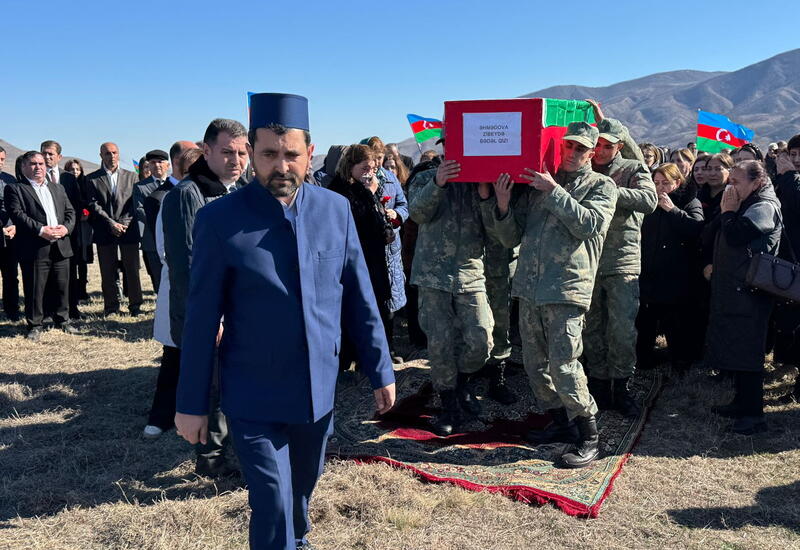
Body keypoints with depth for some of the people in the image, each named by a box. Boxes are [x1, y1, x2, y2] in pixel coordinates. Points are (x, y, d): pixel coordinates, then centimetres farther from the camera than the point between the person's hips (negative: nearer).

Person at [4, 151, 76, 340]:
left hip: (61, 246, 5)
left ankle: (62, 320, 25)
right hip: (34, 249, -5)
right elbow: (18, 215, -11)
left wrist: (66, 227, -6)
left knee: (63, 287, 10)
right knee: (34, 289, 1)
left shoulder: (58, 188, 19)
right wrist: (41, 230, -20)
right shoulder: (15, 189, 1)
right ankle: (34, 326, 12)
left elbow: (70, 211, 14)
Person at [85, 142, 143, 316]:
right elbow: (93, 205, -2)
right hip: (105, 232, 0)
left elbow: (135, 203, 4)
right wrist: (111, 223, -12)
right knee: (107, 272, 3)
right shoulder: (92, 179, 7)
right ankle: (111, 306, 12)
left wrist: (124, 223, -9)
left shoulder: (131, 177, 11)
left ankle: (135, 305, 10)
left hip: (128, 229, 1)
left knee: (132, 269, 2)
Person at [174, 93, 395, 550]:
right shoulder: (220, 220, -13)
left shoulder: (336, 209, -4)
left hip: (320, 389, 4)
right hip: (254, 398, -3)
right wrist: (192, 403, -4)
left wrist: (380, 370, 5)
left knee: (302, 488, 23)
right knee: (272, 507, -2)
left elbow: (360, 299, 2)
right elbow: (201, 320, -8)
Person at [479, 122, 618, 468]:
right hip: (529, 286, 5)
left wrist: (554, 191, -12)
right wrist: (502, 204, -1)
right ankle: (561, 423, 27)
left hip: (567, 288, -5)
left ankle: (590, 438, 4)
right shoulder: (536, 183, 17)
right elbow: (511, 238, 16)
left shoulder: (602, 186, 7)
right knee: (534, 363, 10)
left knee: (564, 364, -11)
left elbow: (589, 224, -12)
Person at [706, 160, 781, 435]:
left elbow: (735, 237, -24)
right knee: (734, 347, 15)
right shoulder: (747, 204, 18)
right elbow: (715, 236, 18)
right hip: (733, 287, 10)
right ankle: (741, 402, 27)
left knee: (747, 350, -7)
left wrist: (728, 212, -11)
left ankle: (754, 413, 0)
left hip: (749, 290, -10)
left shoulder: (764, 206, -12)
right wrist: (726, 212, 5)